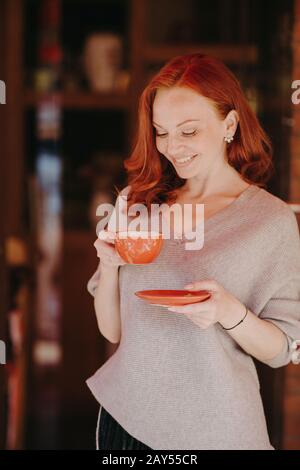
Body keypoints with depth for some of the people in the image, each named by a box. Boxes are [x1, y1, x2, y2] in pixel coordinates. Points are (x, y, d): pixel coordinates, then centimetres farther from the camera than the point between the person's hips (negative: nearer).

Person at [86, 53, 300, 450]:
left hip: (213, 429, -3)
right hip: (126, 416, 3)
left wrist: (230, 313, -23)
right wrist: (109, 264, -12)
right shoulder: (139, 201, 1)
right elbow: (112, 330, 5)